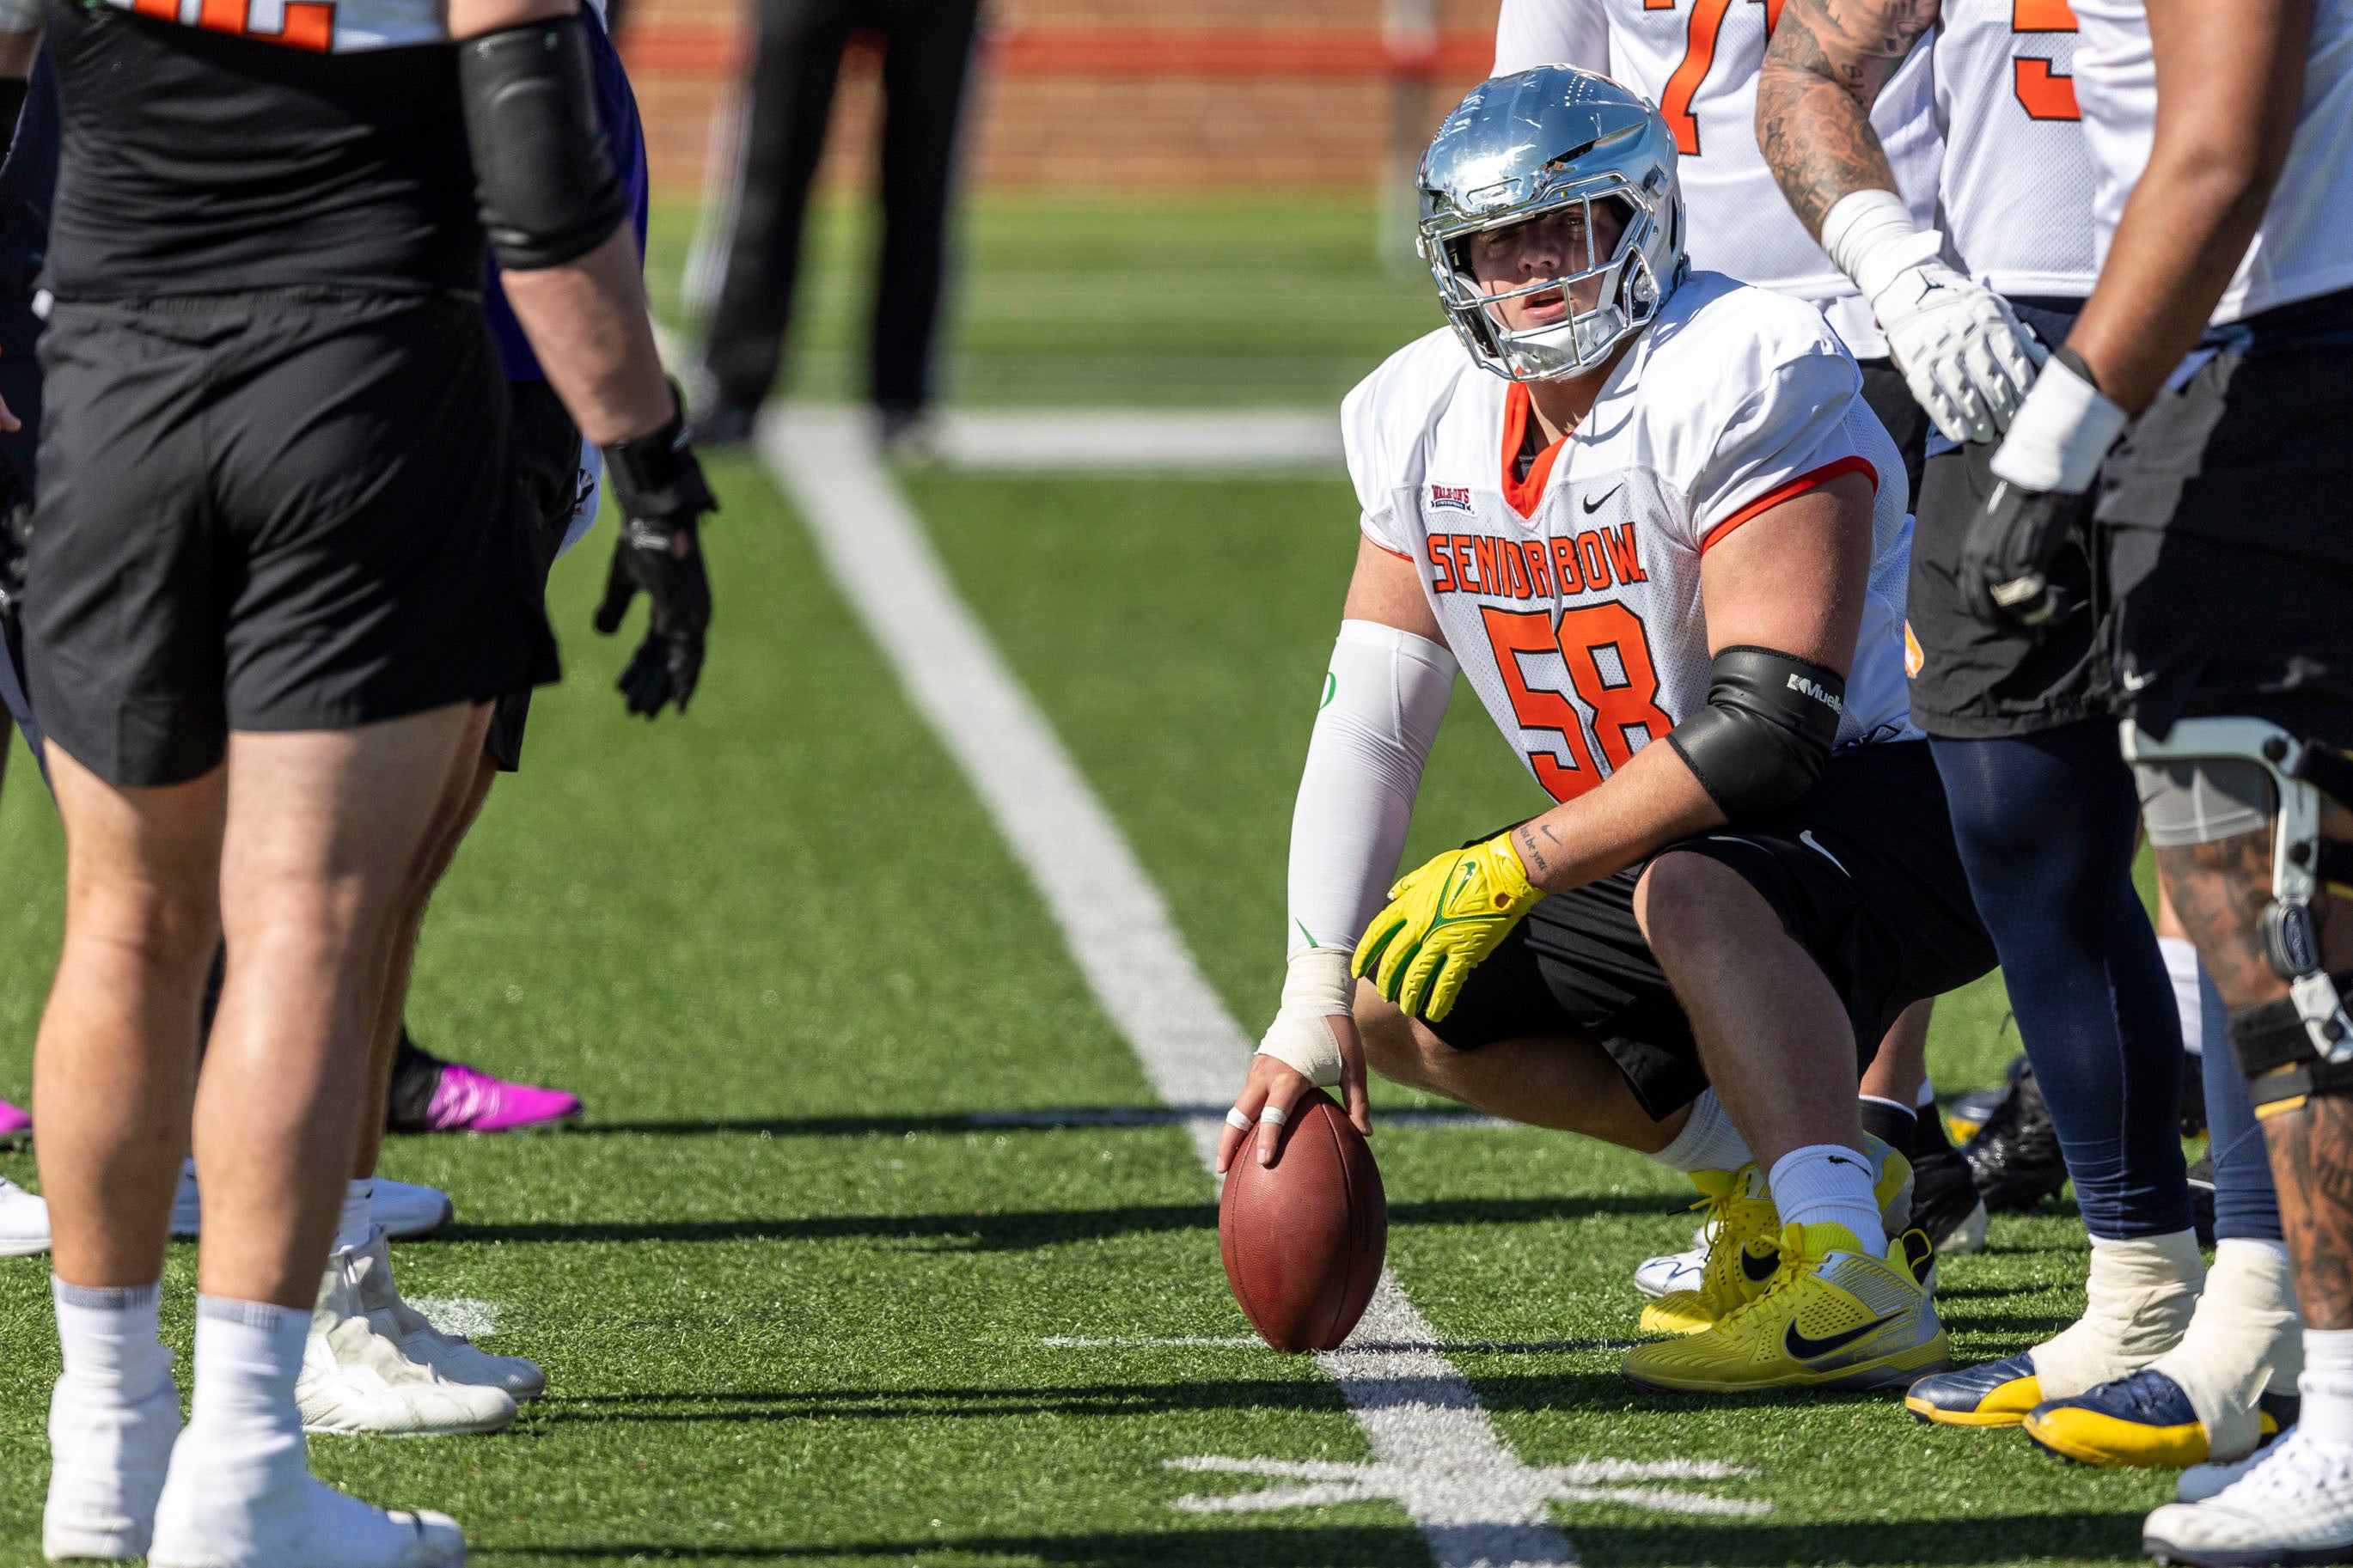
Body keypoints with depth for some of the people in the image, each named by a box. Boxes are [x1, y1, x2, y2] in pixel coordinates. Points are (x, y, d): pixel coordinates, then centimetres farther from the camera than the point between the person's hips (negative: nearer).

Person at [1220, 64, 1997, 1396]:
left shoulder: (1739, 382, -23)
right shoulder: (1428, 422, 3)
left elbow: (1769, 731, -29)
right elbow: (1366, 726, 5)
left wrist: (1513, 872, -26)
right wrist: (1310, 1011, -2)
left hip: (1878, 809, -9)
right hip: (1659, 848, 9)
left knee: (1689, 895, -38)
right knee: (1396, 1000, 4)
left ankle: (1855, 1286, -38)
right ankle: (1779, 1172, 5)